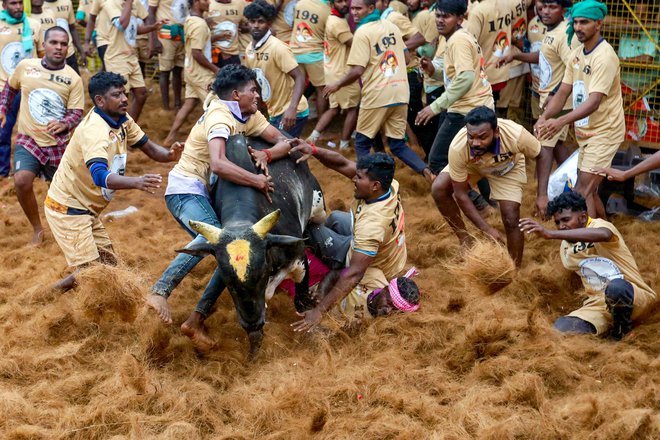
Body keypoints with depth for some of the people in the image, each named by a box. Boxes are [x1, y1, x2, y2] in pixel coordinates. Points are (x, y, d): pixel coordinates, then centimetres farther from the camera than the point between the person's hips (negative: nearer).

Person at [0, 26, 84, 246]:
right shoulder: (25, 66, -3)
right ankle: (37, 228, 0)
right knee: (22, 181, -22)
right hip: (28, 139, 0)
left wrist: (64, 124, -30)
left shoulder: (73, 78, -9)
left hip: (59, 143, 0)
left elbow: (76, 113, -10)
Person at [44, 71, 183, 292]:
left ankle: (59, 289, 28)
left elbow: (148, 146, 4)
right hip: (67, 208, -9)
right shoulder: (94, 131, -29)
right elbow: (100, 176, -43)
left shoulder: (122, 120, -1)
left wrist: (169, 154, -19)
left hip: (87, 209, 9)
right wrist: (136, 182, -60)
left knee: (108, 265, 14)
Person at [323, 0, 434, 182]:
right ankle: (426, 171, -8)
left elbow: (357, 71, -17)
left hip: (377, 95, -6)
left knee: (362, 142, 12)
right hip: (400, 92, 7)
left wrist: (337, 85, -2)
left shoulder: (363, 32, -11)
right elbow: (403, 57, 22)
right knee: (398, 145, 13)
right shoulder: (392, 26, 12)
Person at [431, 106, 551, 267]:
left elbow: (543, 155, -19)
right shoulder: (458, 148, -40)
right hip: (472, 165, 1)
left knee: (511, 220, -13)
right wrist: (487, 229, -28)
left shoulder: (516, 134, -42)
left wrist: (541, 195, -28)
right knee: (439, 189, -18)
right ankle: (464, 239, 3)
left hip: (508, 168, -1)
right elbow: (460, 194, -27)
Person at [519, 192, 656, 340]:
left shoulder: (599, 225, -13)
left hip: (636, 297, -5)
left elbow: (603, 234, -39)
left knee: (616, 287, -41)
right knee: (561, 327, -22)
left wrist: (550, 234, -47)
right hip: (598, 304, 5)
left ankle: (623, 322, -9)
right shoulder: (566, 248, 11)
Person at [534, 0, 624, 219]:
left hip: (604, 132, -9)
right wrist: (544, 117, -16)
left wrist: (561, 121, -43)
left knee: (583, 191, -14)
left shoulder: (604, 56, -21)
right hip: (585, 132, 9)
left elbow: (594, 102, -30)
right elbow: (563, 91, 2)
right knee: (589, 190, 17)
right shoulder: (577, 53, 6)